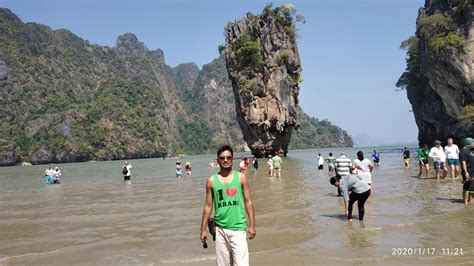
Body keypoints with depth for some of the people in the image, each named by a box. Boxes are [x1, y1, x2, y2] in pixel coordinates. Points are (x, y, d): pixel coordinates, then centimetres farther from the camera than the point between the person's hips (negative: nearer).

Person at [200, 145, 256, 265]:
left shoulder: (241, 177, -1)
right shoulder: (211, 181, 1)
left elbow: (248, 202, 3)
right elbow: (208, 206, 6)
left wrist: (252, 225, -2)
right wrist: (203, 229, 4)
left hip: (238, 228, -1)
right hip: (220, 229, 2)